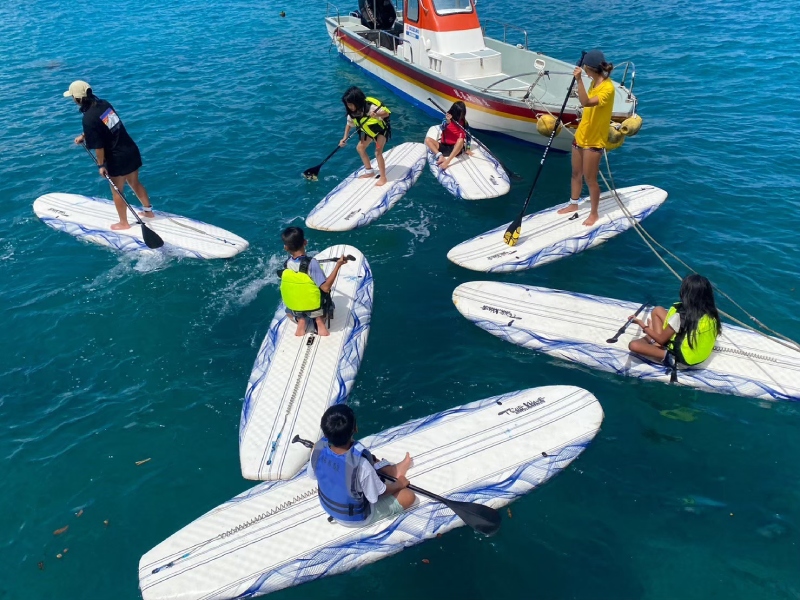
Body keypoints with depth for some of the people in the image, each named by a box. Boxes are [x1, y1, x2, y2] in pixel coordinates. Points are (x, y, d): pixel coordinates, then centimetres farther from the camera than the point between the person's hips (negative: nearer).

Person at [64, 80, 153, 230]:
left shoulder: (88, 118, -21)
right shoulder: (104, 103, 0)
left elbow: (98, 145, -17)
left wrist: (101, 165, -5)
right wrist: (84, 136, 22)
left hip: (117, 158, -7)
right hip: (132, 150, 7)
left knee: (117, 191, 12)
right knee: (135, 183, 24)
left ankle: (124, 223, 26)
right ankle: (148, 211, 37)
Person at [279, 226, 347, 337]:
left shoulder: (286, 264, -11)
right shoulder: (312, 263, -27)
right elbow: (326, 288, -28)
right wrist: (338, 265, -29)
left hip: (295, 311, 3)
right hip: (315, 309, -3)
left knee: (288, 311, 39)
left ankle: (300, 320, 5)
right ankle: (319, 319, 1)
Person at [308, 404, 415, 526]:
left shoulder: (319, 448, -25)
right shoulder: (361, 465, -40)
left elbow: (312, 475, -4)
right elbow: (377, 495, -22)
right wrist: (399, 484, -2)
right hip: (356, 518, -5)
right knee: (408, 496, 2)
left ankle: (393, 470, 30)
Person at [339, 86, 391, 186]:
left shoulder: (370, 107, -35)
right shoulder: (352, 113, -15)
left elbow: (386, 113, -31)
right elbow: (349, 124, 0)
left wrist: (377, 115, -51)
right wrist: (344, 138, -10)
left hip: (381, 129, -7)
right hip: (369, 130, 8)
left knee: (378, 152, -17)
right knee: (360, 148, 7)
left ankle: (383, 178, -7)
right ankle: (370, 172, 21)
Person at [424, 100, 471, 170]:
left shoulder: (464, 123, 4)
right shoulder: (447, 119, 2)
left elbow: (468, 136, 7)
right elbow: (442, 128, -16)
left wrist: (467, 148, -3)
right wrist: (447, 121, -35)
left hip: (456, 148, -1)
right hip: (444, 146, 1)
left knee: (461, 140, -36)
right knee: (427, 139, -18)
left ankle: (447, 161, -47)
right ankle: (440, 156, -39)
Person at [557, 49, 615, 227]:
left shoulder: (607, 87, -24)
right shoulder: (595, 82, 5)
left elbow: (586, 103, -40)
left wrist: (579, 80, -44)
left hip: (594, 140, -9)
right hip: (581, 134, 9)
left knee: (590, 179, 2)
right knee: (576, 173, 19)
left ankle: (594, 213, 18)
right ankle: (573, 204, 37)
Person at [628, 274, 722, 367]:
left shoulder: (680, 315, -30)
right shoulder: (711, 312, -13)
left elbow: (661, 340, -17)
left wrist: (643, 325, -3)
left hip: (683, 357, -7)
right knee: (658, 310, 10)